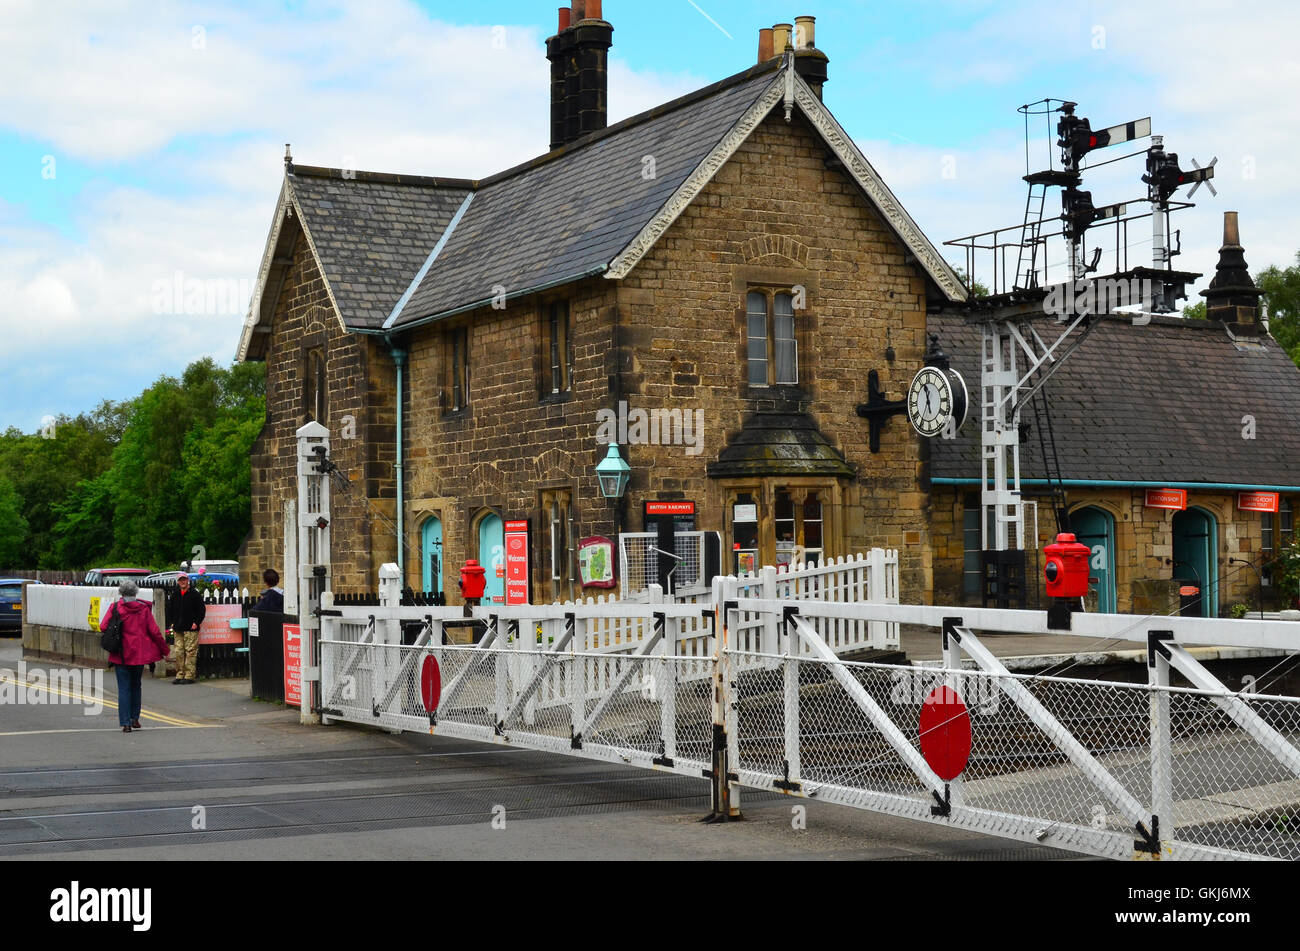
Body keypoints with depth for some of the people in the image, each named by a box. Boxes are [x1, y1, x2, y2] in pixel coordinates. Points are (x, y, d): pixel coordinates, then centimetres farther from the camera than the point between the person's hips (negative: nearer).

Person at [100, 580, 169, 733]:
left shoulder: (115, 607, -7)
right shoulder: (144, 608, -2)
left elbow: (103, 627, -11)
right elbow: (154, 631, -2)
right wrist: (165, 650, 8)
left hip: (121, 655, -2)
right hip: (139, 653, 2)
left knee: (124, 688, 1)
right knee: (136, 686, 20)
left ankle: (125, 723, -5)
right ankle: (135, 718, 21)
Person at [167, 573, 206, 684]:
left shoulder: (194, 594, -2)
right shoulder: (175, 595, 14)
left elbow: (202, 610, -2)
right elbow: (170, 609, 25)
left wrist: (196, 622, -8)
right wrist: (173, 622, 14)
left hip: (191, 629, -5)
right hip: (178, 629, 6)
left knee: (190, 652, -7)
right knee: (179, 652, 6)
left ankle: (189, 676, -5)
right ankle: (180, 675, 11)